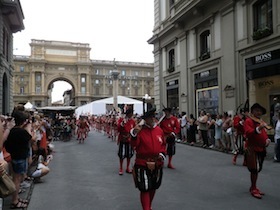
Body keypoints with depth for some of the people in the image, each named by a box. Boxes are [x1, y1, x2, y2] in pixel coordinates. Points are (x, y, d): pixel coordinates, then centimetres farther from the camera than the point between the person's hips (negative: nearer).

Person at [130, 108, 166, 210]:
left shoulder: (159, 130, 3)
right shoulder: (140, 130, -11)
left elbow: (163, 144, 13)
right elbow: (134, 144, -21)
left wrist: (162, 154, -3)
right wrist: (134, 133, -35)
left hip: (157, 164, 5)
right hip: (143, 164, -5)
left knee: (153, 187, 20)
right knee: (145, 189, -3)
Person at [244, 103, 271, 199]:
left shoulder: (261, 121, 19)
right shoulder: (248, 121, -9)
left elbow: (264, 133, 27)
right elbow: (248, 133, -23)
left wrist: (267, 140, 6)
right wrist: (259, 128, -36)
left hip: (261, 149, 8)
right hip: (252, 149, -8)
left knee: (257, 169, 12)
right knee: (254, 169, -7)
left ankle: (253, 187, 23)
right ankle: (253, 189, 3)